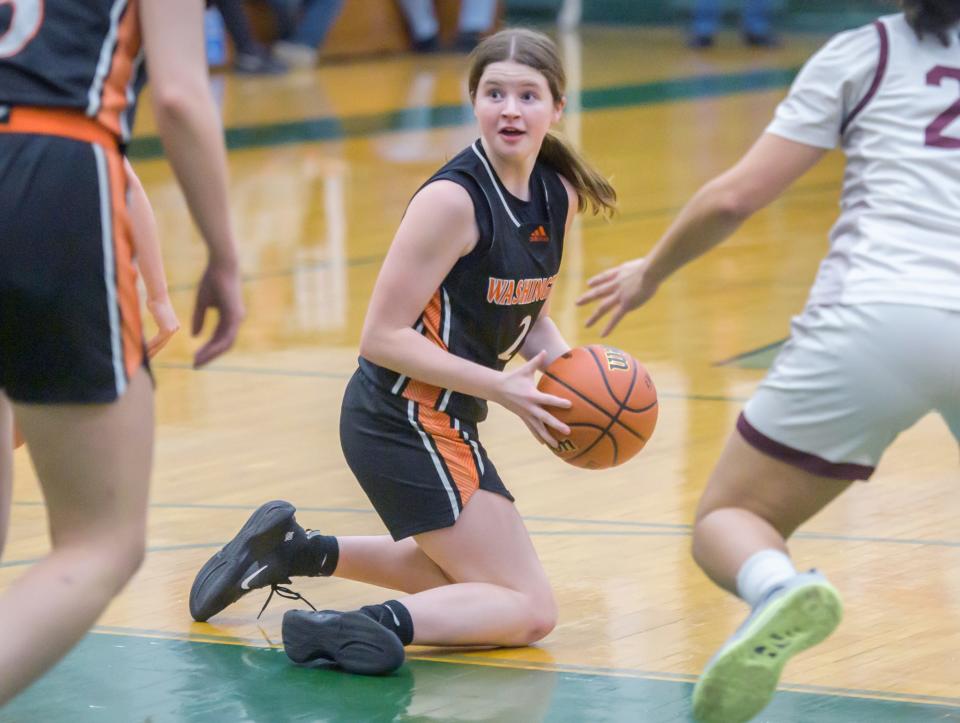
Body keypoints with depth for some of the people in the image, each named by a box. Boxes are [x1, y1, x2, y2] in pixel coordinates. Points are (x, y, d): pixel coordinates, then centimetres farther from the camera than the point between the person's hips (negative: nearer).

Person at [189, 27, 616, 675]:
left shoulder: (559, 196, 4)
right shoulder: (453, 199, -21)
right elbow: (383, 336, -21)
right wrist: (502, 387, -21)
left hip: (439, 422, 9)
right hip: (406, 421, -9)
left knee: (467, 581, 31)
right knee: (529, 608, -11)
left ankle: (294, 551, 27)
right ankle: (373, 628, -24)